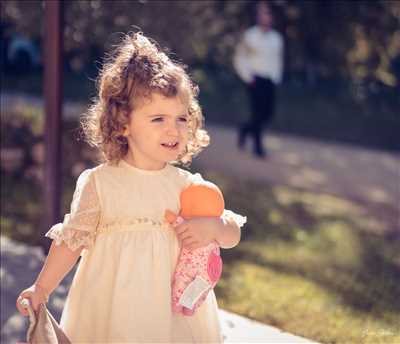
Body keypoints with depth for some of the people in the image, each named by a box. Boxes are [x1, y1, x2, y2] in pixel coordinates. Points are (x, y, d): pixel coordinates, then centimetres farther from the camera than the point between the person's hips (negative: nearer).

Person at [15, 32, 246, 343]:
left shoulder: (190, 186, 0)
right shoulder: (98, 182, -5)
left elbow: (233, 235, 6)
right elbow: (72, 238, 2)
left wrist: (214, 226, -16)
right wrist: (42, 288, 1)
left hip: (174, 311, 2)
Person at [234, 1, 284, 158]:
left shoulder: (277, 38, 10)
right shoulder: (250, 36, -2)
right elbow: (240, 57, 0)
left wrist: (277, 77, 12)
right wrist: (248, 77, -5)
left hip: (270, 81, 5)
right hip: (255, 80, -5)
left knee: (269, 113, 1)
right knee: (258, 112, -9)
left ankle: (246, 128, 27)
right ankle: (258, 146, 3)